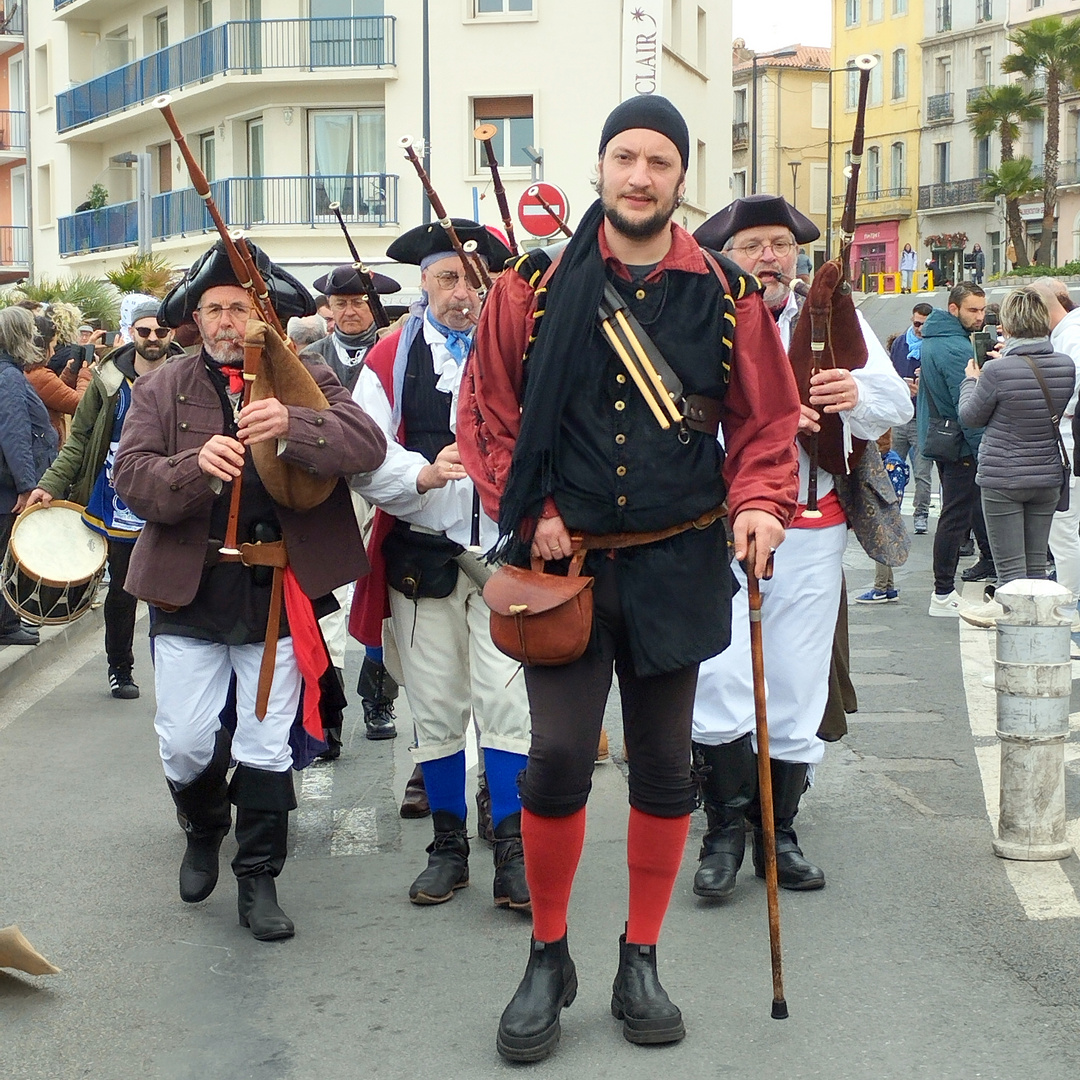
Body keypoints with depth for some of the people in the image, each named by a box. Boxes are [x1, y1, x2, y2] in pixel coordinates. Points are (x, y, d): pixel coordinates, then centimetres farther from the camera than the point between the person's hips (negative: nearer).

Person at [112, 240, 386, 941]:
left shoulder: (306, 381, 3)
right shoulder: (162, 390, 6)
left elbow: (368, 444, -14)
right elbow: (130, 477, -7)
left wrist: (292, 424, -32)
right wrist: (194, 464, -27)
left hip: (278, 593, -1)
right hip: (189, 593, 1)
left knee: (267, 748, 6)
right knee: (184, 743, 5)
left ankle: (259, 879, 21)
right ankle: (204, 833, 37)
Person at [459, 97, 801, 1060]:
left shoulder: (727, 295, 2)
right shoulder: (536, 287, 0)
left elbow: (766, 421, 7)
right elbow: (487, 410, 5)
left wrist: (759, 502, -10)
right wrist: (529, 512, -5)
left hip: (675, 569, 1)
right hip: (564, 564, -1)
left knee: (664, 766, 8)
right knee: (558, 758, -6)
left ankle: (641, 962, 23)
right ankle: (548, 962, 14)